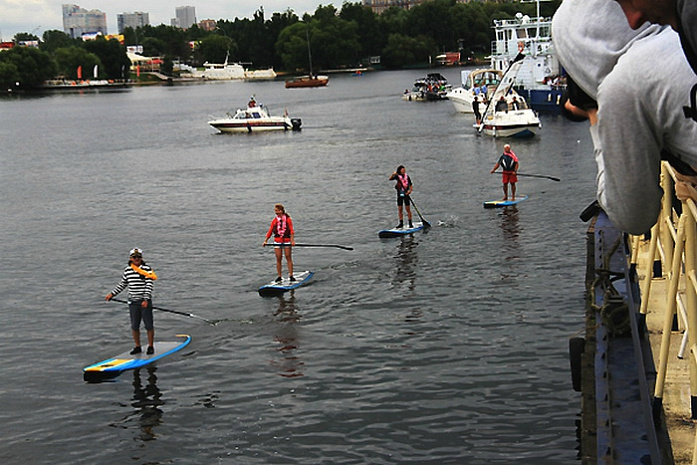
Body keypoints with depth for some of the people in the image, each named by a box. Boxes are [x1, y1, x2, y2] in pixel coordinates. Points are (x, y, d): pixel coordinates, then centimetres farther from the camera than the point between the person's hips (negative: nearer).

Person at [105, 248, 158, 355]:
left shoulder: (147, 268, -6)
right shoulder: (127, 270, 7)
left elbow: (149, 285, -12)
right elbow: (122, 284, 20)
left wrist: (146, 299, -20)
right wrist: (112, 294, 18)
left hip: (145, 301, -4)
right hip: (133, 302, 4)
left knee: (149, 325, 1)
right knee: (134, 326, 7)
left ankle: (151, 346, 13)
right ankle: (137, 347, 18)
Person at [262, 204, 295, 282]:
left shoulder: (288, 219, -2)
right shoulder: (274, 220, 6)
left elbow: (291, 231, -6)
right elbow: (270, 231, 5)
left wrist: (292, 240, -18)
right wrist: (265, 241, -3)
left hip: (287, 241, -2)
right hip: (277, 241, 2)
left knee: (289, 258, -1)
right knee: (278, 259, 2)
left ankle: (291, 275, 3)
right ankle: (279, 276, 7)